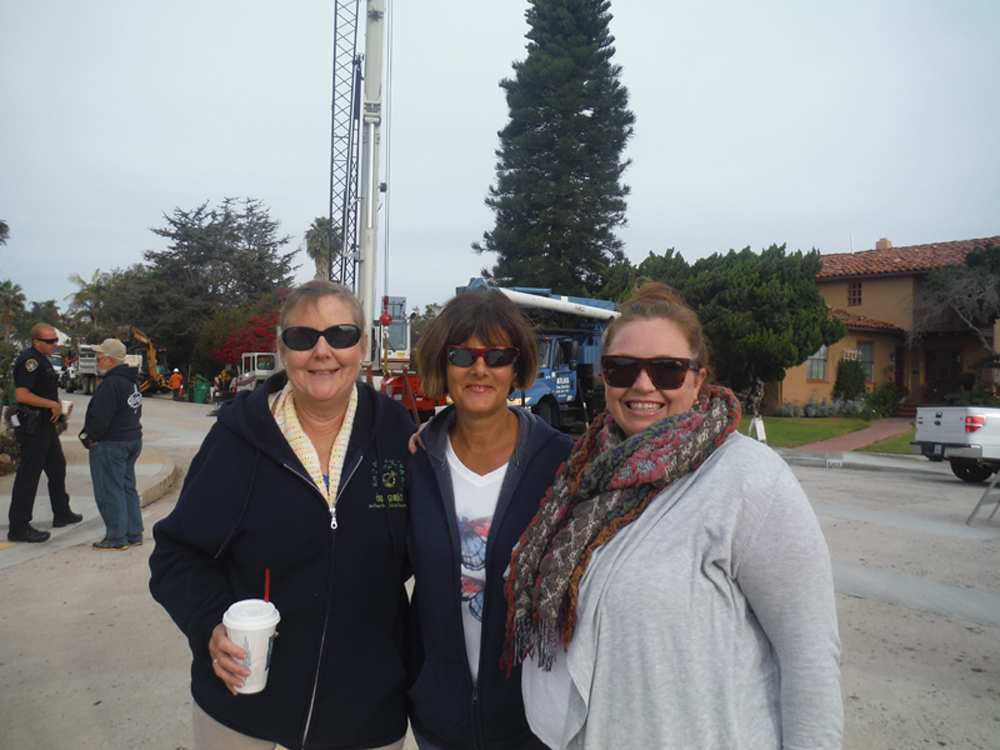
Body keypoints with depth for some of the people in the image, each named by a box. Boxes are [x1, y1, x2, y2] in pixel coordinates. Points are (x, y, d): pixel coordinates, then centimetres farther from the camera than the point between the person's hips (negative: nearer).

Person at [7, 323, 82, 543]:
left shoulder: (41, 359, 13)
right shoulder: (29, 360, -18)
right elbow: (21, 394, -27)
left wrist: (56, 406, 12)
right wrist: (52, 404, -21)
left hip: (45, 424, 11)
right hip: (33, 426, -10)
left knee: (57, 468, 20)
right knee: (28, 476, -5)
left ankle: (62, 514, 33)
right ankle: (19, 527, 1)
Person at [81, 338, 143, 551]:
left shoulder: (111, 384, -21)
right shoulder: (131, 381, 11)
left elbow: (99, 418, -24)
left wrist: (89, 436, -6)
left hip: (110, 444, -10)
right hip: (133, 439, 10)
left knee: (110, 492, 0)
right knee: (128, 487, 15)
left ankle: (117, 537, 6)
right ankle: (134, 534, 20)